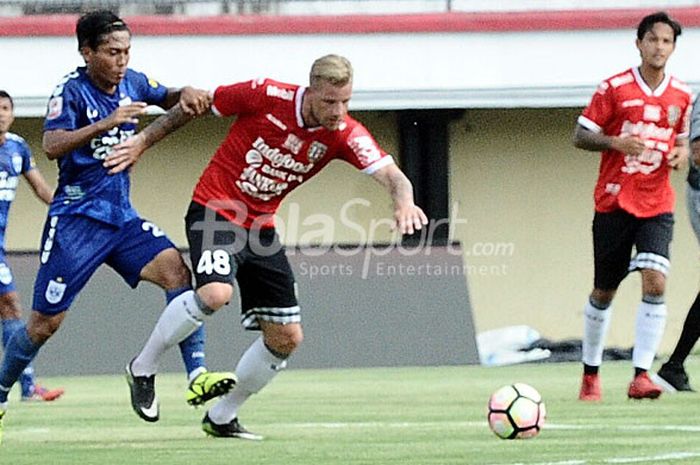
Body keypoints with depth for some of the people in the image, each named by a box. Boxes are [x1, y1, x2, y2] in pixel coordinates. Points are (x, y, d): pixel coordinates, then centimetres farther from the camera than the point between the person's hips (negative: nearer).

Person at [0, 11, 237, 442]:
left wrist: (186, 94, -1)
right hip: (76, 220, -5)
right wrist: (108, 123, -37)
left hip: (122, 218, 5)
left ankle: (197, 375, -26)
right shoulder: (72, 91, -12)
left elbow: (167, 99, 24)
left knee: (176, 269, -20)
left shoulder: (133, 83, 5)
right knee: (45, 323, -1)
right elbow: (53, 146, -27)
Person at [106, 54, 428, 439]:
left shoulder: (345, 135, -11)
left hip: (261, 227, 5)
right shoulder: (266, 96, -18)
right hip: (215, 209, -5)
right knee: (216, 293, -33)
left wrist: (403, 201, -45)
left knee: (286, 338, 2)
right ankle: (144, 368, -11)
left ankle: (222, 417, 20)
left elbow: (392, 176, -21)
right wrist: (143, 141, 1)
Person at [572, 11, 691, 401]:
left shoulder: (681, 96, 6)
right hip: (614, 203, -2)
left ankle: (641, 375, -19)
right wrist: (615, 142, -20)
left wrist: (682, 153, -3)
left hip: (657, 206, 2)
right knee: (604, 292, 7)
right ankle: (590, 374, 24)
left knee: (655, 283, -18)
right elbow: (581, 136, -2)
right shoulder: (614, 89, -4)